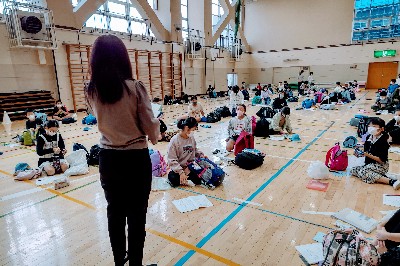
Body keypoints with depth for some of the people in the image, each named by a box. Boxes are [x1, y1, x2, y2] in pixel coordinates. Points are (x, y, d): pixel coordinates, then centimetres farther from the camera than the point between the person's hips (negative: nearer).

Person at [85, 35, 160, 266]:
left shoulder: (91, 91, -4)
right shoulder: (135, 87, -16)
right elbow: (150, 126, -11)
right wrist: (155, 135, 10)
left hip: (108, 159, 5)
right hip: (136, 159, -4)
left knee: (115, 212, 21)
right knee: (136, 215, 11)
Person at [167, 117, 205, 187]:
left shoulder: (192, 138, -2)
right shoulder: (175, 140, -17)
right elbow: (172, 160, -18)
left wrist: (200, 154, -3)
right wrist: (181, 172, -26)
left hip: (191, 166, 5)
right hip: (178, 168, -5)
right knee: (174, 180, -32)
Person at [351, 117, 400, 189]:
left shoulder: (383, 142, -18)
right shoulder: (369, 137, 3)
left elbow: (382, 160, -20)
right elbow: (366, 151, 15)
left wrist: (369, 155, -29)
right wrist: (359, 153, -6)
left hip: (381, 165, -8)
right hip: (369, 164, 8)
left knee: (362, 172, -28)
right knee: (353, 171, -5)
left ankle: (391, 181, -25)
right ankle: (380, 176, -10)